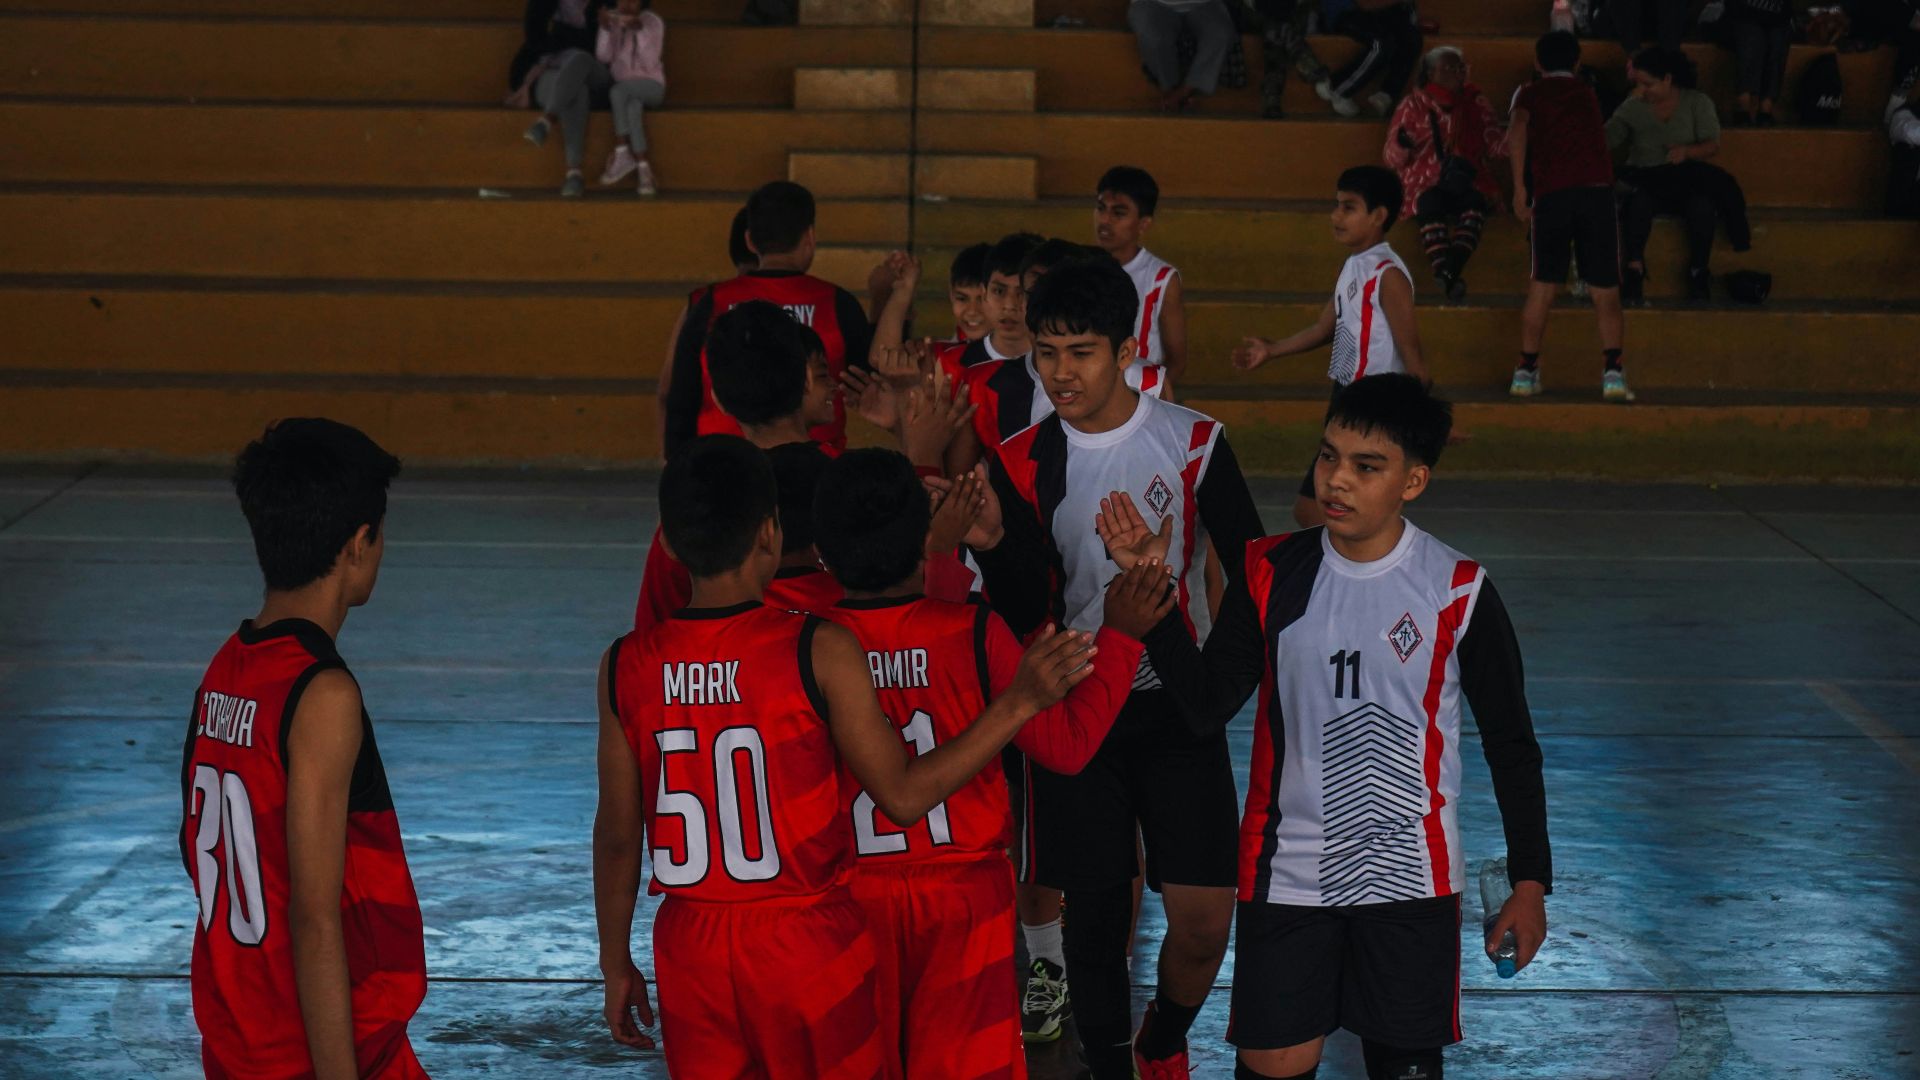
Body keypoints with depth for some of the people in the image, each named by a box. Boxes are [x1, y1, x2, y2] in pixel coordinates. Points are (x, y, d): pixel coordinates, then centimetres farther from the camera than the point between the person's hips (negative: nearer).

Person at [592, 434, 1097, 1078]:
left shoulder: (625, 668, -6)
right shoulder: (819, 651, -15)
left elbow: (616, 837, 1)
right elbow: (904, 796, -10)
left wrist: (616, 964, 14)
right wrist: (1019, 702, -6)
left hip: (690, 951, 3)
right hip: (807, 942, -3)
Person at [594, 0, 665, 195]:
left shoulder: (654, 22, -3)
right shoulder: (613, 20, 6)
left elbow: (649, 63, -14)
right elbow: (603, 57, -5)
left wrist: (640, 31, -27)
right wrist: (605, 29, -20)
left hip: (650, 85, -2)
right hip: (622, 86, 2)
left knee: (618, 91, -34)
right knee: (632, 106, -34)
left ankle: (622, 155, -30)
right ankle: (643, 168, -37)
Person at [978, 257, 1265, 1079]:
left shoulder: (1193, 443, -7)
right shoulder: (1021, 464, -2)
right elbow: (1022, 615, -5)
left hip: (1178, 706, -1)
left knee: (1204, 921, -5)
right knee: (1095, 911, 4)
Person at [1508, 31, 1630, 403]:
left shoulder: (1530, 94, 16)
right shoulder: (1586, 94, 26)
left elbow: (1517, 133, -5)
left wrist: (1519, 187, -2)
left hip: (1550, 194, -1)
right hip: (1597, 189, 1)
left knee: (1542, 287, 11)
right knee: (1605, 292, 2)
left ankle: (1526, 372, 9)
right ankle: (1612, 370, -14)